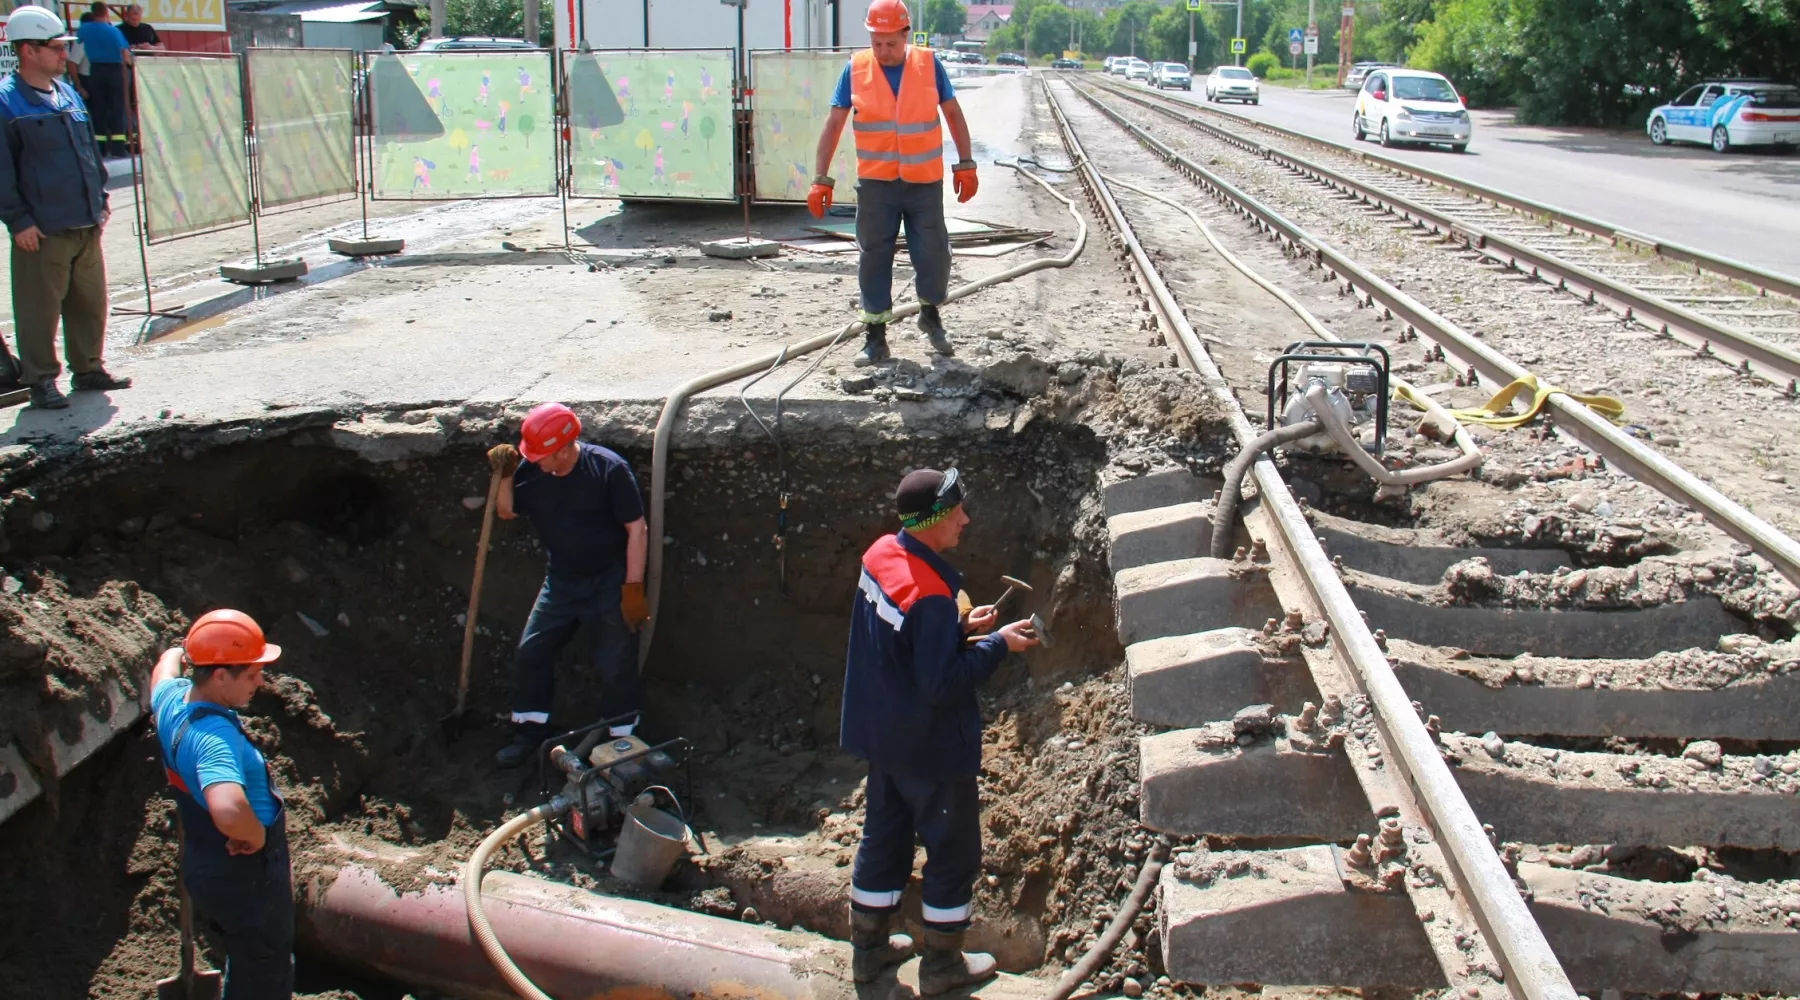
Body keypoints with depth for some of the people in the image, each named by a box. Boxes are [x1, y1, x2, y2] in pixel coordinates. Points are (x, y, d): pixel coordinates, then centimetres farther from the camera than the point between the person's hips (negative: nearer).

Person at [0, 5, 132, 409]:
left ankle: (88, 368, 26)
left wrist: (100, 200, 18)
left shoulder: (68, 94, 14)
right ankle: (41, 379, 9)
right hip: (42, 232, -7)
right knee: (40, 309, 0)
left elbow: (91, 151, 23)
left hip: (86, 226, 7)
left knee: (91, 303, 13)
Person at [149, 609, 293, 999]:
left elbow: (169, 660, 25)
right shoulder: (213, 736, -33)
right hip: (246, 875, -9)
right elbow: (229, 811, -51)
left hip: (209, 865, 9)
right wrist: (257, 836, -34)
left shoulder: (173, 699, -4)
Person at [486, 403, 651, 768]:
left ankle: (622, 741, 17)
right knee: (530, 653, 6)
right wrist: (504, 476, -11)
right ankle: (529, 732, 23)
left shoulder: (609, 469, -21)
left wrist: (633, 588, -18)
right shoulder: (532, 470, -7)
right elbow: (507, 512, 9)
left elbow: (637, 529, -17)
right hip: (561, 580, 5)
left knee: (616, 666, 0)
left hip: (609, 582, -5)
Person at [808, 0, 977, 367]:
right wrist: (821, 179, -7)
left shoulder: (928, 64, -2)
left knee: (933, 254, 5)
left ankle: (930, 313, 32)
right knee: (874, 257, 4)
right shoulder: (856, 69, -3)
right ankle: (875, 336, 14)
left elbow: (954, 114, 6)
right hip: (875, 182, 0)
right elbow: (834, 124, -1)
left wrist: (965, 165, 1)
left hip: (924, 181, 0)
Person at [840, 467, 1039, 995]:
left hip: (883, 734, 9)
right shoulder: (930, 594, -31)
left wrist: (960, 627, 3)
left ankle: (868, 947, 37)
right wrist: (997, 644, -18)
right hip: (932, 748, -8)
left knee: (883, 835, 22)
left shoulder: (880, 554, -4)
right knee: (954, 852, 11)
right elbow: (942, 684, -27)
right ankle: (942, 965, 26)